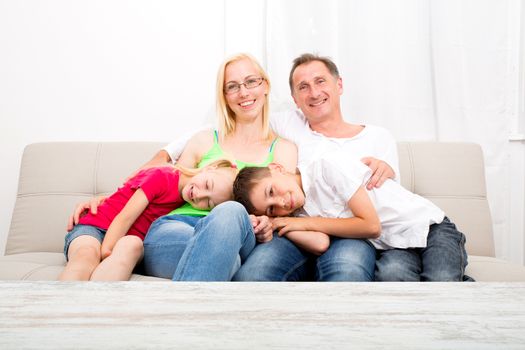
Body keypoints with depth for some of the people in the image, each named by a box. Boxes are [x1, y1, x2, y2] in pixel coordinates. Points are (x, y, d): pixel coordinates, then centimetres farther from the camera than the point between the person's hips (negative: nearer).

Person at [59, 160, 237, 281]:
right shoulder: (162, 177, -10)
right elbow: (124, 218, -13)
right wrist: (105, 252, -22)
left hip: (126, 240, 2)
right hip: (94, 228, -2)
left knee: (132, 245, -36)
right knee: (87, 253, -39)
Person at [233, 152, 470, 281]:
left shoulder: (329, 165, -16)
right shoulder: (298, 213, 2)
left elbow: (371, 225, -17)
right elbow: (321, 244, -18)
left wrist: (306, 223, -12)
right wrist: (274, 224, -22)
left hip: (429, 228, -5)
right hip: (395, 248, 5)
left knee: (440, 280, -32)